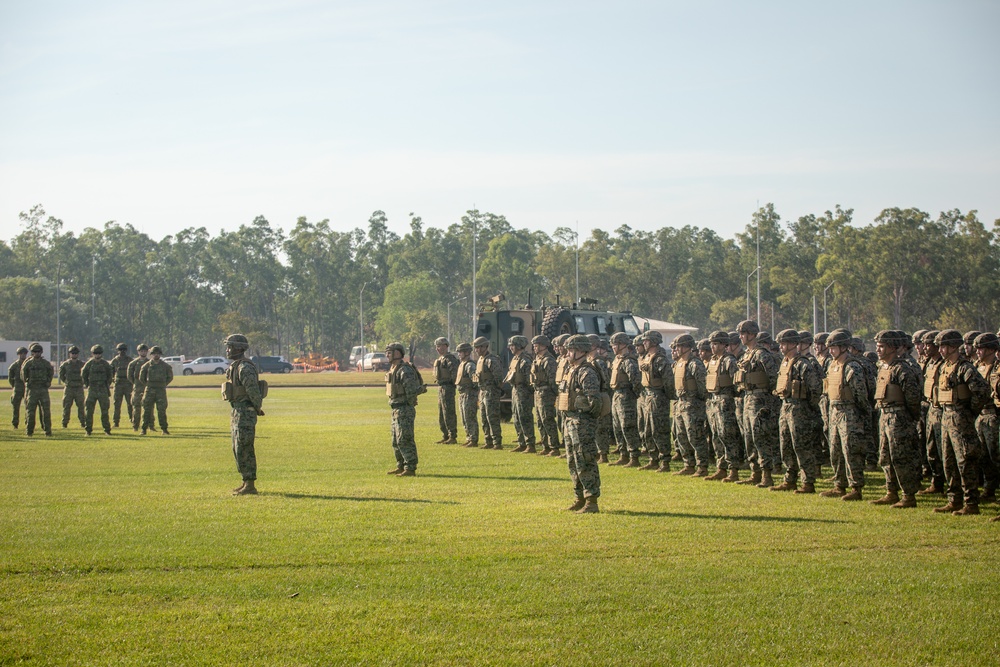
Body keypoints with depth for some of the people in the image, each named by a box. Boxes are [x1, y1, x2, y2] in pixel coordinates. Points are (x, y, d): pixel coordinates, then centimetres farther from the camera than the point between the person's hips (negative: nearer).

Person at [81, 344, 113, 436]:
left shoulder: (105, 364, 2)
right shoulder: (89, 364, 0)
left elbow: (110, 375, 15)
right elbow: (83, 374, 12)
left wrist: (107, 384, 10)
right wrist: (87, 384, 9)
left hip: (103, 390, 0)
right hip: (92, 390, 0)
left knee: (105, 410, 2)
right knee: (89, 410, -3)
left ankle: (107, 429, 10)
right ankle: (88, 429, 3)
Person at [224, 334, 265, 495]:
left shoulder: (245, 367, -17)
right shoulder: (235, 366, 16)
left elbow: (253, 391, -21)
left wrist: (258, 408, -7)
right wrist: (257, 408, 19)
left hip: (245, 413, -11)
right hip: (238, 413, 11)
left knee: (244, 449, -9)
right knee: (238, 449, 14)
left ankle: (250, 486, -7)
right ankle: (246, 483, 20)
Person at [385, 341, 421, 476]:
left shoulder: (405, 370, -17)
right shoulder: (393, 370, 15)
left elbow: (411, 391, -21)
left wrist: (410, 410, -16)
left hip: (404, 410, -10)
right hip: (396, 410, 10)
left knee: (405, 440, -10)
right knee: (396, 441, 16)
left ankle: (410, 469, -8)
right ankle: (401, 466, 24)